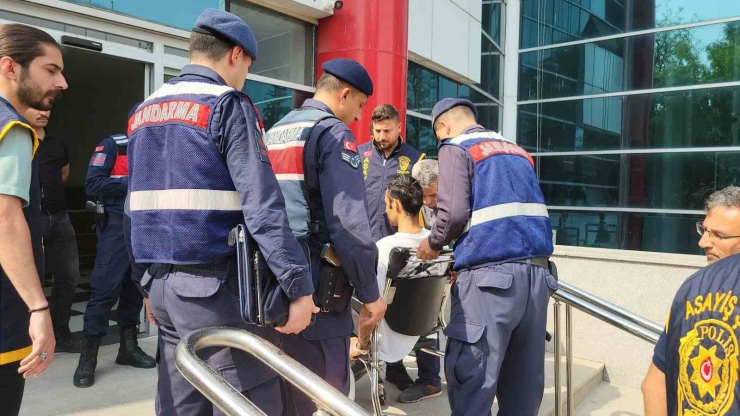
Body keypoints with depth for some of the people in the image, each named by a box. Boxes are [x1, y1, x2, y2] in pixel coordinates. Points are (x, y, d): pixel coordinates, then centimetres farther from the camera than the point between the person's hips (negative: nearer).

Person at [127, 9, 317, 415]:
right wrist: (299, 286, -18)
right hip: (216, 286, -8)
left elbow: (138, 206, 19)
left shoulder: (143, 112, 15)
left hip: (162, 284, 8)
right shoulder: (226, 104, -9)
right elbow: (262, 206, -20)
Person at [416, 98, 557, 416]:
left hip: (491, 273, -7)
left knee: (471, 382, -2)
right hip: (537, 271, 8)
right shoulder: (517, 150, 26)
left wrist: (434, 243, 9)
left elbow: (455, 213, -10)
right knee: (524, 380, 12)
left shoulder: (455, 148, 4)